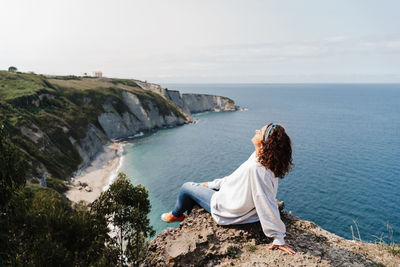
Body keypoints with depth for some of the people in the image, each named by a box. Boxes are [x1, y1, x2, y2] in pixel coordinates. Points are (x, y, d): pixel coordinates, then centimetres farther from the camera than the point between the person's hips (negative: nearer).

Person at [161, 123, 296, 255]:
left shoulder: (256, 169, -40)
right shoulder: (259, 157, -11)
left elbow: (268, 206, -35)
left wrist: (278, 239, -25)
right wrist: (212, 184, 11)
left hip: (223, 209, -8)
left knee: (186, 188, 9)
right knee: (194, 188, 23)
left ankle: (176, 215, 39)